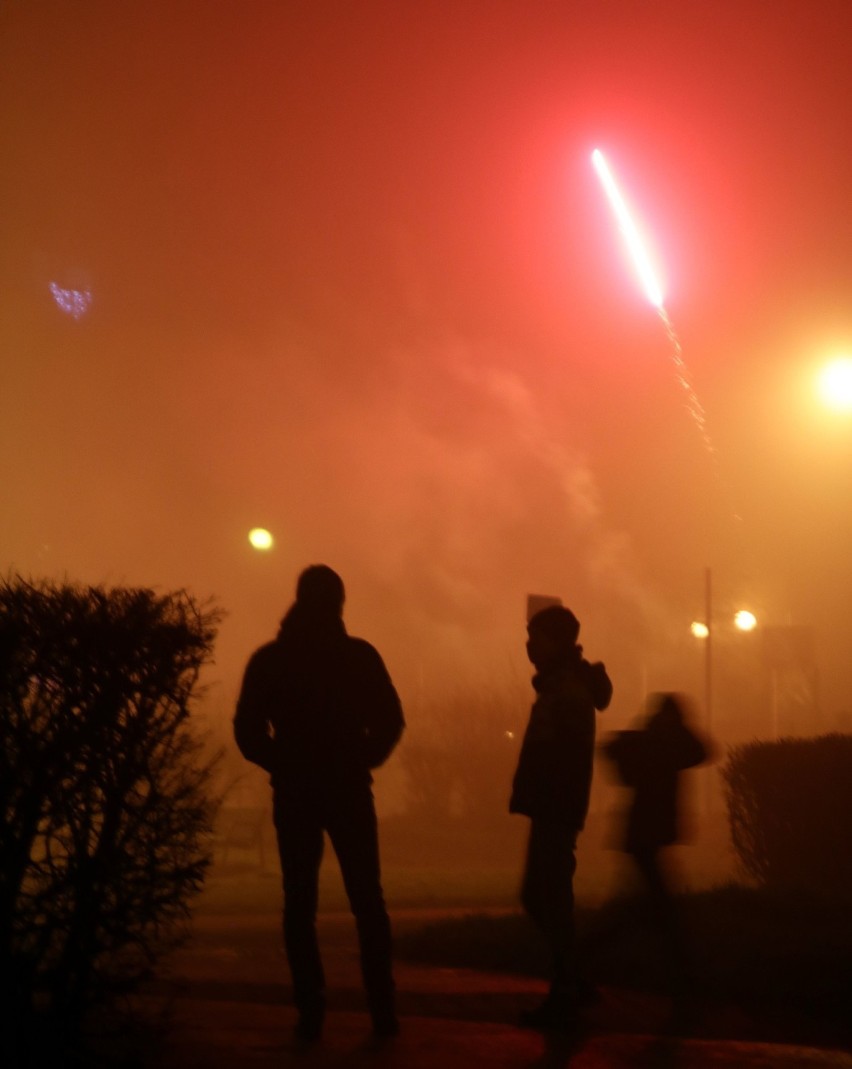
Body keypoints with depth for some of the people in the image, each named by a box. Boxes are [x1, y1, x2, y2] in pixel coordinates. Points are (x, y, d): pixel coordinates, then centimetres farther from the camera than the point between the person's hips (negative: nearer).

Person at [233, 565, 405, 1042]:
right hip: (349, 791, 0)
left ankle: (312, 1013, 0)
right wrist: (361, 761, 9)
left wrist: (283, 765, 10)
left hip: (295, 794, 0)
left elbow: (248, 732, -3)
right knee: (368, 902, 7)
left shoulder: (270, 660, 0)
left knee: (300, 906, 6)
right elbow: (390, 720, -5)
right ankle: (383, 1010, 4)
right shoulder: (359, 655, -3)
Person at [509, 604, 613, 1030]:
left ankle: (565, 995, 1)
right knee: (542, 898, 14)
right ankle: (569, 985, 21)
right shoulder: (563, 686, 16)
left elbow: (566, 760, -21)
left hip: (555, 812, -10)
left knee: (548, 900, -5)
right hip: (552, 811, 10)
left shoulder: (568, 692, -15)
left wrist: (562, 818, -24)